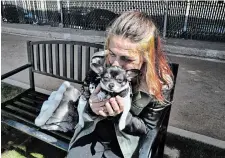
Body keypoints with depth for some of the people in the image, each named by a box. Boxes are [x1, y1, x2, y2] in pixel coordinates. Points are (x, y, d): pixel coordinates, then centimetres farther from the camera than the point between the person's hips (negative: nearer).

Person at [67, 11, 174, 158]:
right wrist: (90, 108, -27)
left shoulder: (160, 83, -21)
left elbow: (146, 127, -9)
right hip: (92, 133, 2)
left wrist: (120, 115, -27)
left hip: (125, 143, -1)